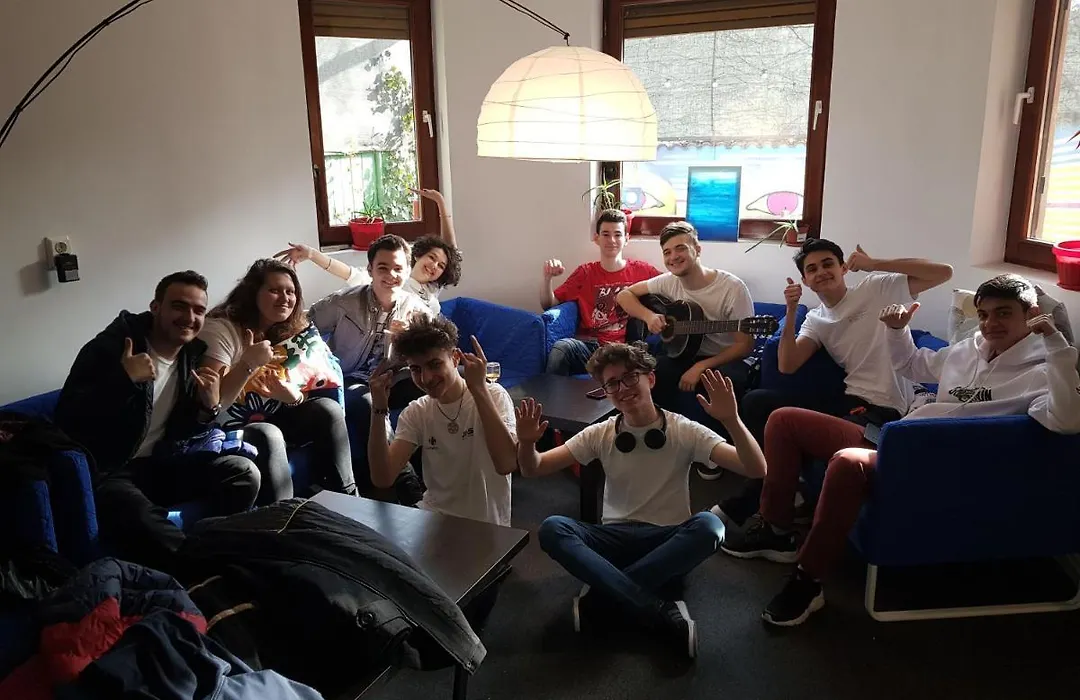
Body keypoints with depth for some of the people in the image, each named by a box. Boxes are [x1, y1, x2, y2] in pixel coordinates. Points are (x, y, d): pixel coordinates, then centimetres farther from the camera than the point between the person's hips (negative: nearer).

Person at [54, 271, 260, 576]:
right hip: (105, 471, -6)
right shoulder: (110, 346, -14)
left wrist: (209, 407, -10)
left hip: (157, 463, 6)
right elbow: (66, 417, -22)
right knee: (146, 525, -37)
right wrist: (124, 378, -29)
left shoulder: (195, 353, 4)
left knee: (245, 472, -9)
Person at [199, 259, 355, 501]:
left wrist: (293, 396, -26)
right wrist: (248, 364, -37)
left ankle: (346, 499, -11)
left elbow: (300, 393, -1)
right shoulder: (220, 329, -17)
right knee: (268, 435, -36)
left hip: (268, 417, 6)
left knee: (328, 409, -16)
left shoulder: (292, 330, 3)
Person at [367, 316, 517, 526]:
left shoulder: (493, 396, -11)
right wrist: (379, 409, -18)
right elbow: (383, 479, -11)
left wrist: (479, 387, -30)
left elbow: (507, 464, -28)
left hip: (486, 526, -4)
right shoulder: (415, 413, 1)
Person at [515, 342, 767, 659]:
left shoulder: (684, 431, -4)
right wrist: (527, 443, -22)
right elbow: (533, 470, 2)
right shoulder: (600, 434, 3)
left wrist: (732, 420, -33)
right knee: (552, 529, -27)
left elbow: (756, 469, -15)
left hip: (668, 545, -1)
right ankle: (663, 613, -32)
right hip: (615, 539, 2)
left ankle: (603, 594, -25)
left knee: (709, 525, -34)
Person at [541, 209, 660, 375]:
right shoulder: (585, 272, 15)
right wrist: (548, 278, -6)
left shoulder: (641, 270, 14)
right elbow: (548, 304, 12)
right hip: (590, 346, 1)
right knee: (561, 348, -32)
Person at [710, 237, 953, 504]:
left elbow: (944, 272, -9)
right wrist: (791, 313, -10)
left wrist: (875, 264, -15)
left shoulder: (878, 289, -1)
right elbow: (787, 366, 0)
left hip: (884, 408, -6)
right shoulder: (816, 320, 12)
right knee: (756, 402, -2)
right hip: (849, 399, 6)